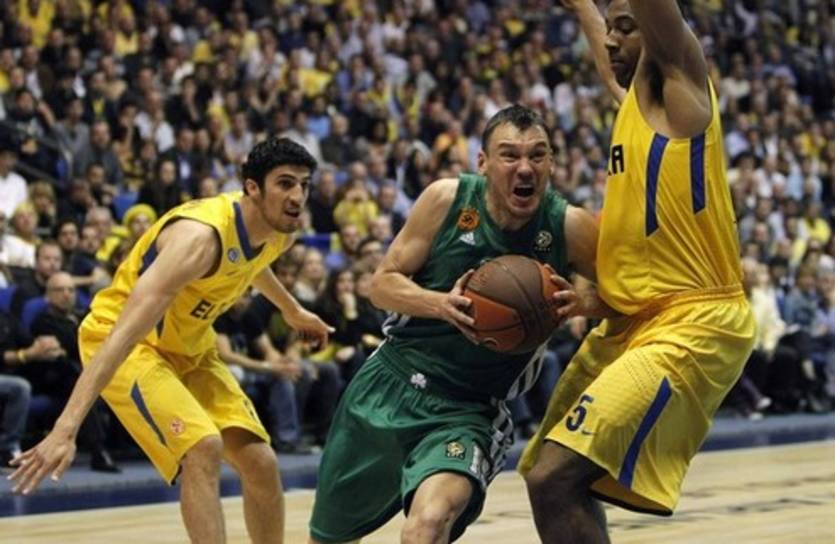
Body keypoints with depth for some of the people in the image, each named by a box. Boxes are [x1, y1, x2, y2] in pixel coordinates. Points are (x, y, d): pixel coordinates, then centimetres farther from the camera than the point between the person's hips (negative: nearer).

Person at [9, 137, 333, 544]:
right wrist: (65, 429, -47)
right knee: (203, 448, -27)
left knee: (260, 464, 1)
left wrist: (292, 312, 36)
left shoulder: (280, 233, -8)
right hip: (128, 343, -8)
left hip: (189, 346, 8)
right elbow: (126, 331, -40)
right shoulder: (201, 236, -33)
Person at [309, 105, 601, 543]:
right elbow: (383, 283, -4)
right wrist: (442, 304, -24)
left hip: (465, 411, -2)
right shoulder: (448, 200, -9)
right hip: (388, 383, 2)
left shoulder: (569, 228, -12)